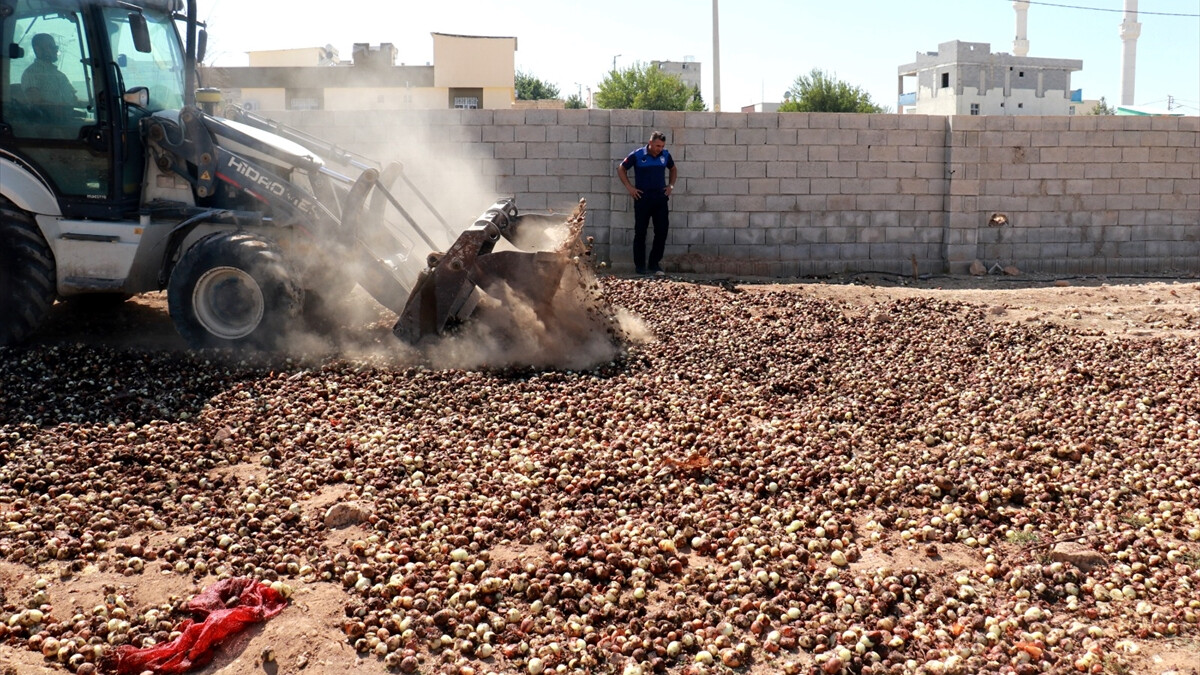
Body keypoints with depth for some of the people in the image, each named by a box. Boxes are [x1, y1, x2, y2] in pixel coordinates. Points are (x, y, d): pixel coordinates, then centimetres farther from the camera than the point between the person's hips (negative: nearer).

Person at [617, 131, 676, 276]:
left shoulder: (665, 155, 4)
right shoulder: (637, 155, -7)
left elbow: (672, 169, 24)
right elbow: (621, 169, 3)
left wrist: (671, 185, 11)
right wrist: (629, 187, -3)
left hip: (661, 197, 4)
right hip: (643, 197, -4)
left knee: (662, 231, 1)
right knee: (640, 233, 2)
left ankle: (654, 264, 12)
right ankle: (640, 266, 10)